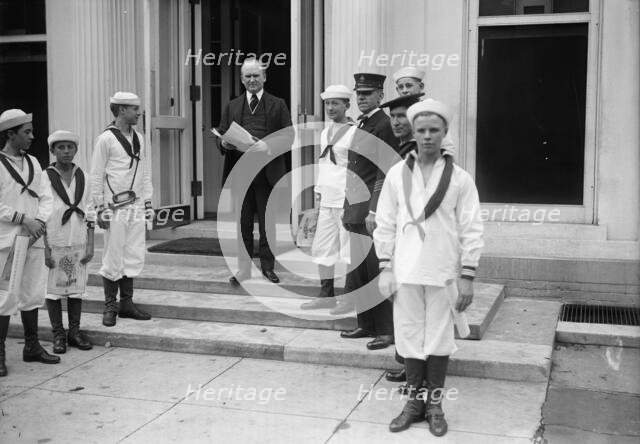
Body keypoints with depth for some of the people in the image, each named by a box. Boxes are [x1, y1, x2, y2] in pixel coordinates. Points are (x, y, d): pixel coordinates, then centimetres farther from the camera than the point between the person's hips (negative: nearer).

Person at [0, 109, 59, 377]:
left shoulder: (33, 162, 11)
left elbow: (46, 198, 8)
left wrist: (39, 222, -8)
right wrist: (24, 219, -16)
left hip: (34, 238, 6)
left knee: (33, 294, 12)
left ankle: (32, 346, 24)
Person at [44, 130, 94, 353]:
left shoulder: (83, 178, 7)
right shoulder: (45, 178, -4)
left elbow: (89, 212, 8)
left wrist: (90, 245, 3)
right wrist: (45, 248, -11)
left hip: (78, 242, 3)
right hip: (53, 241, -3)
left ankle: (75, 331, 19)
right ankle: (58, 334, 13)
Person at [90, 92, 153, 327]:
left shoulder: (139, 138, 11)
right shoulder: (106, 139, -8)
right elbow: (96, 176, -7)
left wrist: (147, 202, 13)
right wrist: (100, 208, -9)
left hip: (136, 206, 6)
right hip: (115, 208, -6)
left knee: (134, 258, 8)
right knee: (113, 259, 1)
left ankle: (127, 303, 19)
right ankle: (110, 306, 13)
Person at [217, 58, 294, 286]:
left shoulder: (278, 105, 7)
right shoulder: (232, 107, 14)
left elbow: (289, 136, 0)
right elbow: (221, 137, 12)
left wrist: (269, 145, -18)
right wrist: (225, 143, -11)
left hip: (268, 172, -2)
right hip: (239, 171, 2)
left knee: (267, 223, 5)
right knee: (243, 224, 6)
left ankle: (268, 267, 16)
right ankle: (244, 270, 13)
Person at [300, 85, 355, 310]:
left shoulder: (355, 133, -9)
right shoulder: (325, 133, 14)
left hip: (347, 200, -8)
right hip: (327, 199, 8)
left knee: (349, 249, -1)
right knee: (322, 248, 11)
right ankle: (327, 295, 22)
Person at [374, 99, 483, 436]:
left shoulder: (460, 178, -2)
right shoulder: (397, 174, 2)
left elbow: (471, 230, -3)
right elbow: (385, 223, 5)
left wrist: (467, 277, -6)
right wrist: (385, 268, 1)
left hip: (443, 273, -1)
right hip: (405, 270, 2)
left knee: (439, 339, 8)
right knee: (409, 336, 8)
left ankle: (434, 404, 23)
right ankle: (415, 401, 23)